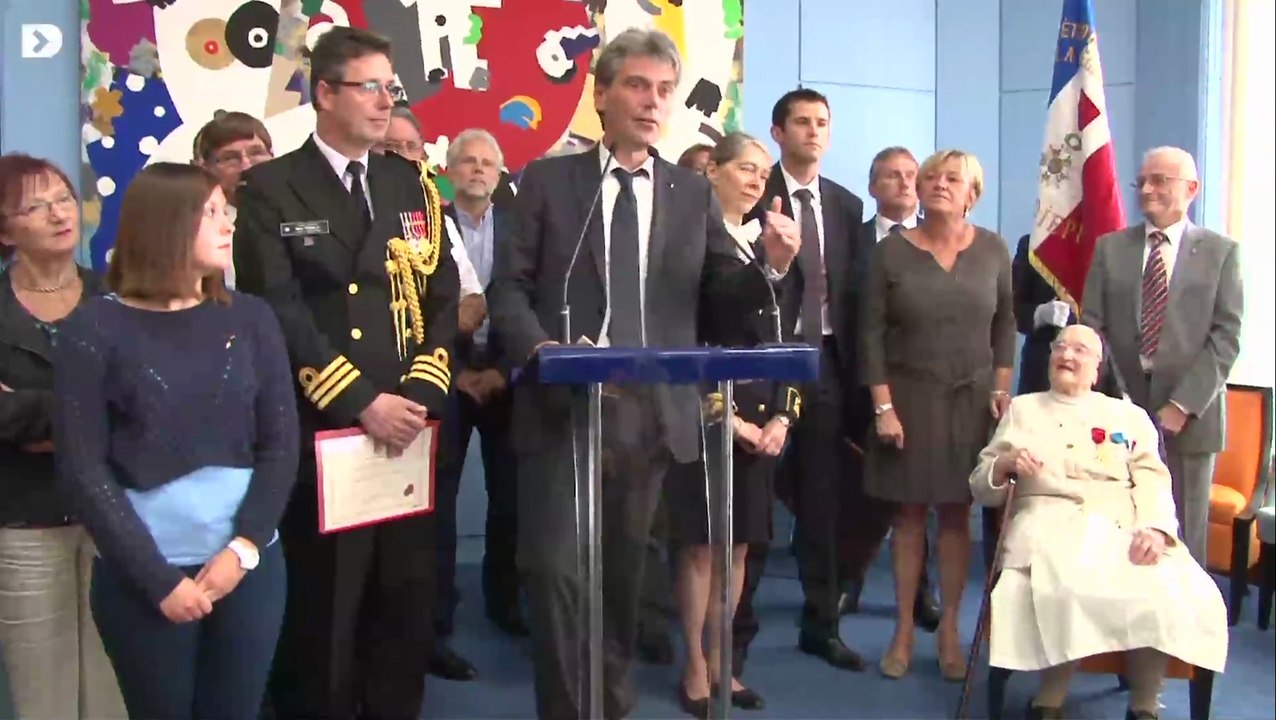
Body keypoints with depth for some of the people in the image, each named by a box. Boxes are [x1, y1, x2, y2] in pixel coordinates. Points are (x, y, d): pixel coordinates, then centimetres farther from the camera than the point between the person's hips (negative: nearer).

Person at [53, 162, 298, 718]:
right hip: (141, 577, -2)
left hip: (249, 564, 3)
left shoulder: (250, 318, 4)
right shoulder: (94, 330, -5)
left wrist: (244, 548, -9)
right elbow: (83, 469, -7)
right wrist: (159, 579, -10)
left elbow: (281, 444, 2)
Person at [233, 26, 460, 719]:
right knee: (324, 609, 6)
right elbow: (279, 313, -9)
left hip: (410, 426, 4)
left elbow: (442, 297, 8)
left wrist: (420, 394, -6)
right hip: (320, 430, -4)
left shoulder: (412, 184, 13)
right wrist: (363, 404, -14)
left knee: (407, 605, 10)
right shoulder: (269, 189, -1)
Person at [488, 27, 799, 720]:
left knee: (624, 572, 14)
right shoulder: (547, 180, 4)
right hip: (562, 405, -2)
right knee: (556, 568, -4)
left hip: (652, 412, 2)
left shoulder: (694, 194, 11)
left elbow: (721, 295, 6)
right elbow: (508, 286, 0)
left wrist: (771, 266, -14)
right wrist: (539, 349, -18)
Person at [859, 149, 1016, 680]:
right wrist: (883, 407, -9)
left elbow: (1005, 323, 10)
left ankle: (949, 631, 14)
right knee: (910, 512, 3)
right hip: (908, 396, -1)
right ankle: (904, 631, 13)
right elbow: (871, 333, -4)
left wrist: (1001, 389, 3)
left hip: (972, 397, 2)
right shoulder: (891, 251, -4)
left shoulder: (992, 249, 3)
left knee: (956, 513, 4)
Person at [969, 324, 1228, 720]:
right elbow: (981, 489, 17)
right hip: (1049, 523, -2)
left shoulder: (1130, 415, 24)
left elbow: (1152, 478, 7)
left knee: (1171, 593, -30)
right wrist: (1004, 464, -6)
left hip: (1125, 529, 2)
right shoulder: (1022, 409, 22)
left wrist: (1155, 527, -13)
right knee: (1067, 587, -36)